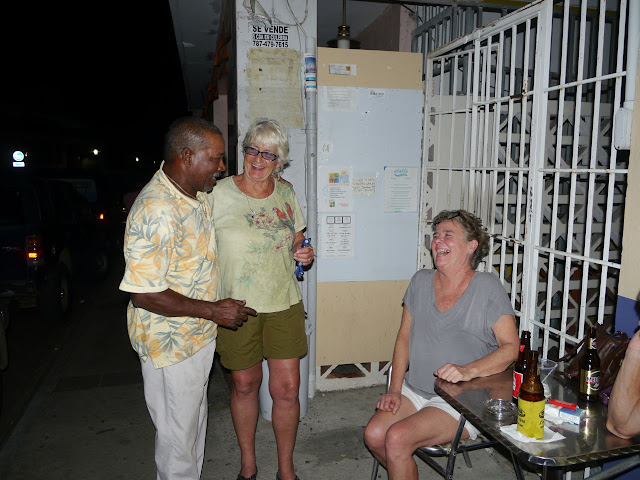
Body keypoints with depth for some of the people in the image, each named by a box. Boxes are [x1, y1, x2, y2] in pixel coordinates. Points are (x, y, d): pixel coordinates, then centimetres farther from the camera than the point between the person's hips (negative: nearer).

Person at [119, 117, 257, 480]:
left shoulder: (199, 195, 2)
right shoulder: (156, 211, -28)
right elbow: (144, 295, -28)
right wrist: (213, 310, -23)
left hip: (200, 334, 9)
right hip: (171, 343, -9)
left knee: (196, 420, 26)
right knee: (178, 433, 11)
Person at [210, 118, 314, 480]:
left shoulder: (286, 192, 5)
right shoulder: (220, 193, -7)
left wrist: (303, 254, -5)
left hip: (285, 304, 3)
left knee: (287, 388, 4)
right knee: (245, 385, 13)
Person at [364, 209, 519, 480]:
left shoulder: (487, 288, -7)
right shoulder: (421, 281, 7)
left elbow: (511, 347, -9)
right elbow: (404, 338, 9)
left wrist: (468, 370, -25)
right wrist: (394, 388, -1)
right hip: (414, 391, 5)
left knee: (396, 438, -23)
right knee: (374, 434, -15)